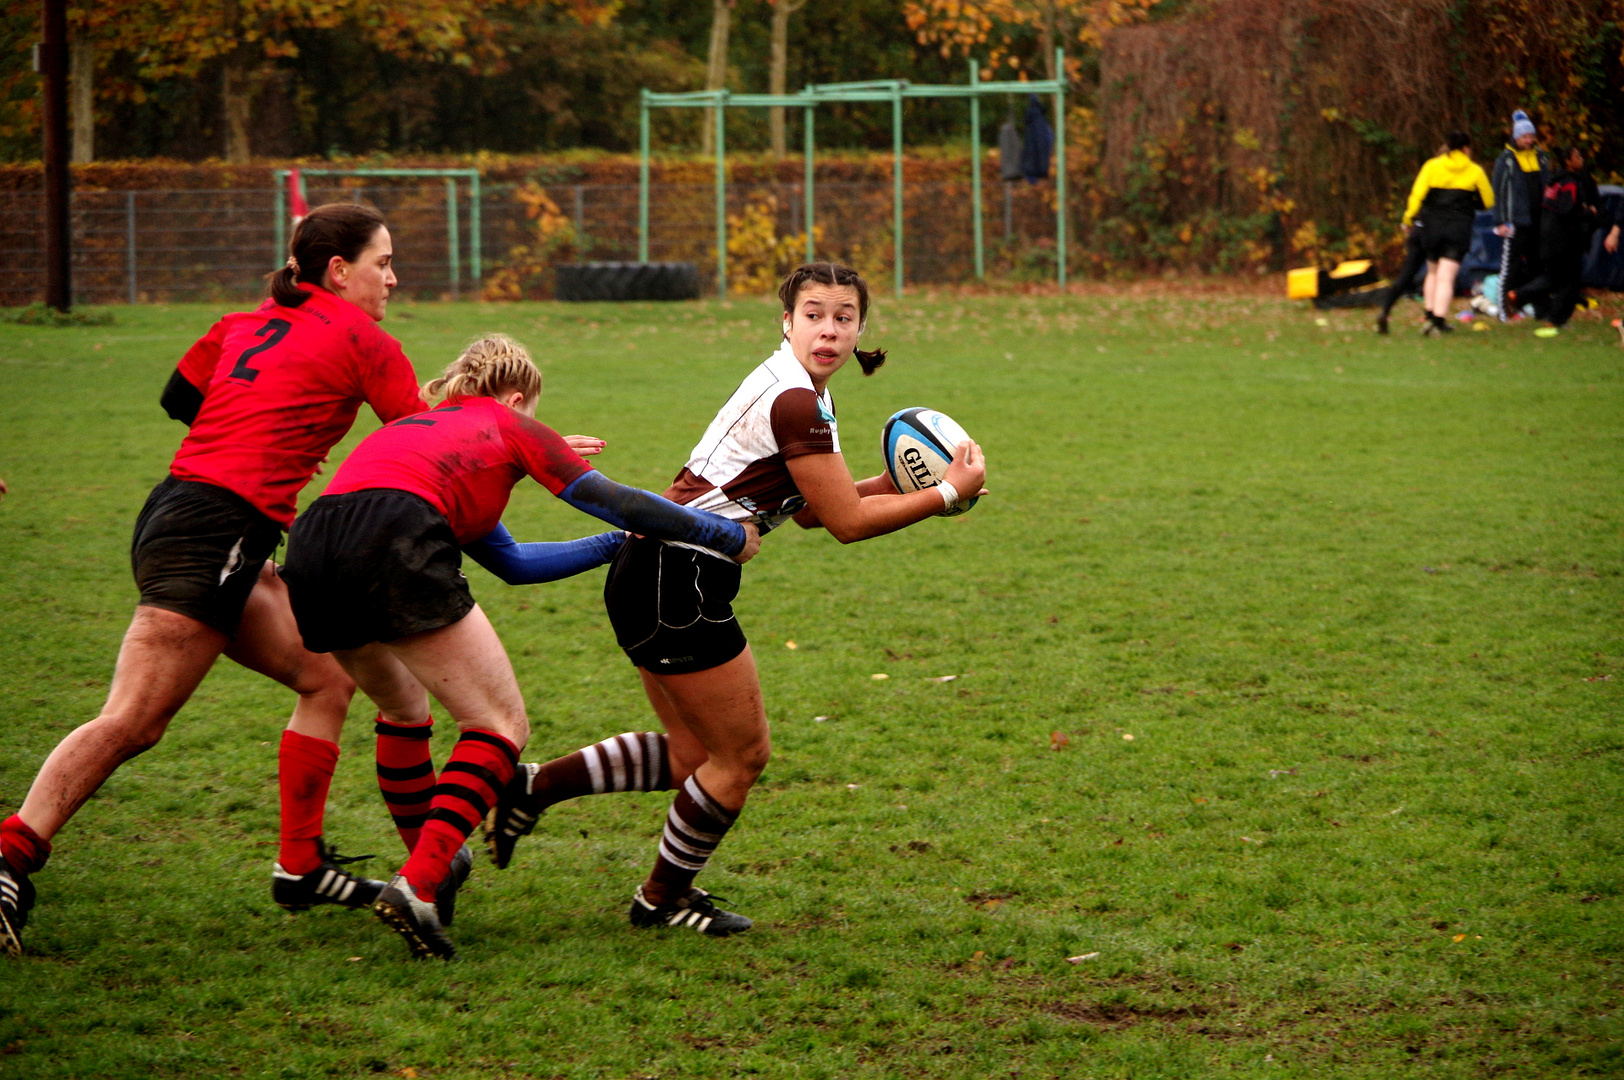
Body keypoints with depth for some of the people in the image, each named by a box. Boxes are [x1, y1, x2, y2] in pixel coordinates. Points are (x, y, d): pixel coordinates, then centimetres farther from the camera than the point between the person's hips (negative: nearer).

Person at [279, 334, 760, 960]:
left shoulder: (411, 427, 39)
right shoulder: (509, 426, 23)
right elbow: (615, 503, 17)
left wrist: (628, 535, 52)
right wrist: (730, 537, 28)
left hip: (309, 552, 7)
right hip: (393, 549, -7)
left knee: (403, 708, 31)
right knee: (502, 726, -1)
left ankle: (431, 864, 30)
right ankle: (417, 887, -17)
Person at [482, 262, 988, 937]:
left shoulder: (785, 387, 14)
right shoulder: (796, 404, -18)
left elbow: (811, 508, 20)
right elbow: (848, 522, -14)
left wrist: (900, 482, 10)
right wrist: (947, 495, -7)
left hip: (651, 573, 10)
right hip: (676, 583, -10)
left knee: (694, 753, 17)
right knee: (742, 754, 4)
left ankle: (533, 786, 20)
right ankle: (662, 899, 19)